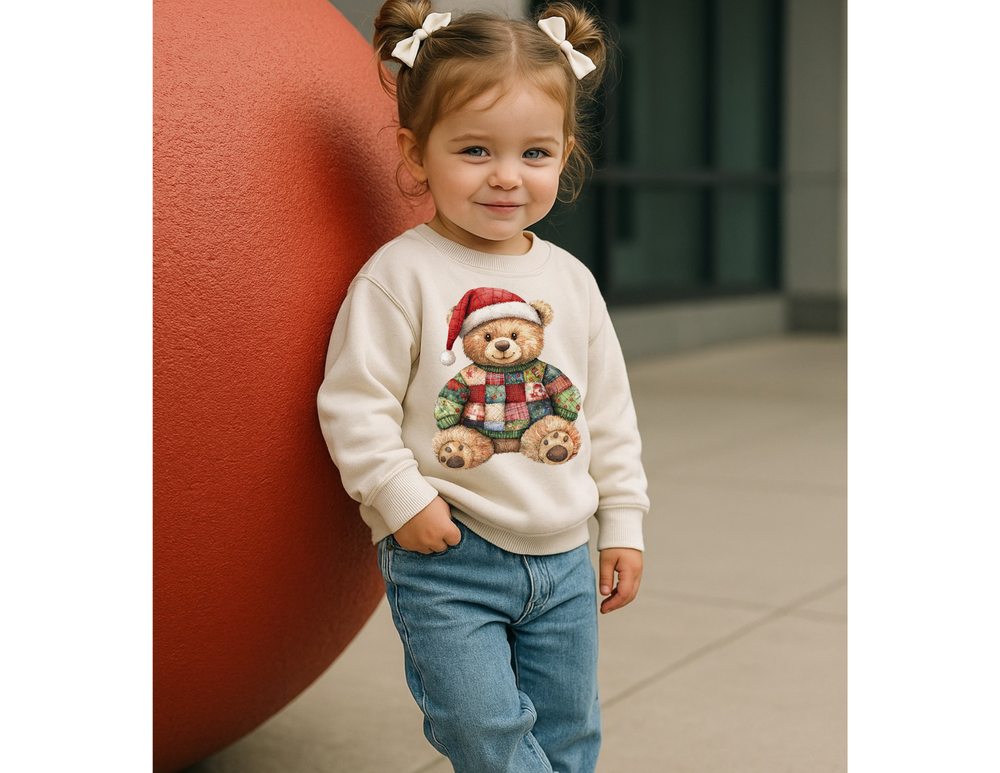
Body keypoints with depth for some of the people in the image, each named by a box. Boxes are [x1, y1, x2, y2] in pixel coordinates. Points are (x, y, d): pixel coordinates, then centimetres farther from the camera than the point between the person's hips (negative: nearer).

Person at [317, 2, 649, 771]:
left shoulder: (570, 280, 6)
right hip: (445, 558, -5)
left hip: (564, 557, 5)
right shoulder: (400, 274, -11)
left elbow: (609, 408, 12)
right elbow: (355, 401, -12)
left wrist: (623, 521, 11)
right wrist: (403, 498, -17)